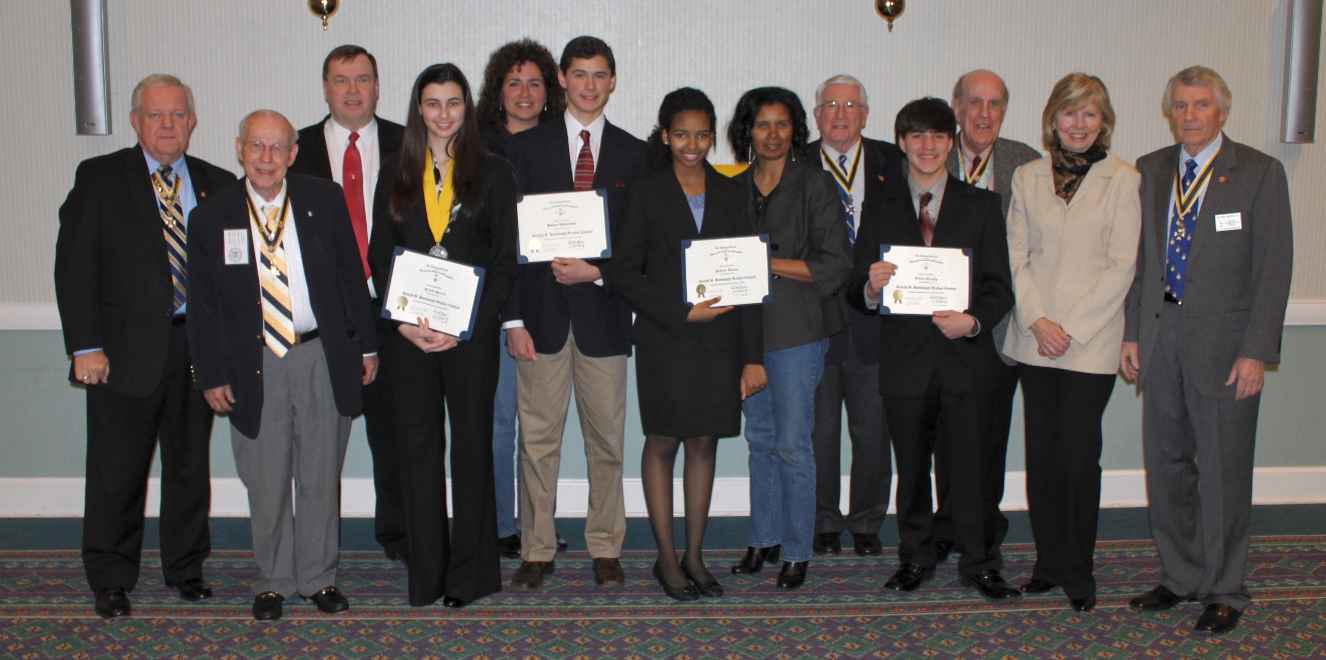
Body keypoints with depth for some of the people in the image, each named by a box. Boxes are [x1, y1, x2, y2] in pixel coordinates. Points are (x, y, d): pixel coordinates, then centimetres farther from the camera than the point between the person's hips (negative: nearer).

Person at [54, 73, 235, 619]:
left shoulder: (218, 184, 7)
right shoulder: (100, 179, 0)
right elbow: (75, 267, -4)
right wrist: (86, 346, -11)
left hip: (198, 344, 3)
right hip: (126, 348, -2)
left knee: (191, 465, 12)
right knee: (117, 471, 4)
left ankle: (185, 568, 28)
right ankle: (110, 581, 19)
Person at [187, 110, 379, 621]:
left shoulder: (325, 200, 1)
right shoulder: (211, 217, 0)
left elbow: (351, 276, 6)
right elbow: (203, 306, 3)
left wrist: (366, 345, 4)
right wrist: (211, 375, 0)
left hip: (324, 357, 1)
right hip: (255, 364, 0)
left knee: (321, 476, 10)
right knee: (266, 483, 6)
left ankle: (319, 577, 26)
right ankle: (273, 580, 25)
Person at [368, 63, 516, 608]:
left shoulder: (492, 174, 3)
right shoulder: (396, 175, 9)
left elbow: (504, 261, -1)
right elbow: (381, 257, 7)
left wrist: (466, 327, -11)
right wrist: (404, 323, -8)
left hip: (471, 332, -2)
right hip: (408, 333, 2)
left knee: (472, 443, 3)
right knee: (417, 445, 4)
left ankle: (469, 572, 14)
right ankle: (426, 571, 13)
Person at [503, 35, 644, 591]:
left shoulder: (633, 154, 7)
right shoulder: (526, 148, 5)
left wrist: (598, 271, -11)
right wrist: (513, 318, -5)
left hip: (603, 311, 1)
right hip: (542, 312, 0)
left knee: (606, 439, 7)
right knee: (537, 440, 5)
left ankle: (605, 549, 20)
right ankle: (536, 550, 16)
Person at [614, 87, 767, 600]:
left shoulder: (730, 193, 7)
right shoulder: (647, 193, 0)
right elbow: (626, 272, -4)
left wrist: (753, 355, -1)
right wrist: (682, 311, -14)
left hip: (719, 338, 3)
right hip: (664, 339, -3)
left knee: (704, 442, 7)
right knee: (663, 442, 2)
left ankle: (694, 555, 18)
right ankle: (666, 558, 13)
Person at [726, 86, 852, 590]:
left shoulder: (815, 184, -3)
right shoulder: (736, 188, 11)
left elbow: (835, 265, -9)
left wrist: (771, 263, -14)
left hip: (796, 327, -5)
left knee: (792, 443, -4)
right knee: (760, 438, 12)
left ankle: (797, 551, 7)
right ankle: (764, 539, 24)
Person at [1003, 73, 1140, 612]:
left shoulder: (1123, 180, -1)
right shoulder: (1027, 177, 9)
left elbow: (1121, 265, -5)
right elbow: (1016, 255, 7)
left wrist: (1071, 329, -11)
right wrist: (1037, 320, -7)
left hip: (1090, 341, -3)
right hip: (1034, 339, 3)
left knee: (1078, 456, -3)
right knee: (1041, 455, 7)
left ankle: (1076, 571, 12)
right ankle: (1048, 562, 20)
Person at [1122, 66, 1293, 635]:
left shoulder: (1260, 172, -3)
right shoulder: (1149, 171, 9)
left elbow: (1273, 266, -7)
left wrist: (1257, 351, -12)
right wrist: (1130, 332, 7)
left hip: (1223, 342, -4)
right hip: (1159, 337, 4)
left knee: (1222, 470, 2)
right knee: (1166, 465, 12)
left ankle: (1224, 592, 16)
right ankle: (1180, 577, 27)